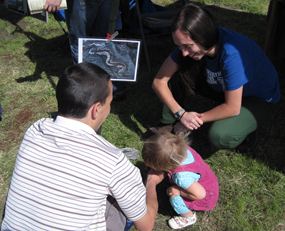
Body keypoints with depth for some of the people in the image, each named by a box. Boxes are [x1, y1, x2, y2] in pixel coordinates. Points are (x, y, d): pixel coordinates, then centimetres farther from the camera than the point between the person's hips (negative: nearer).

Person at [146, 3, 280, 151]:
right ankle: (168, 124, 4)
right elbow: (158, 81, -16)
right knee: (175, 75, -15)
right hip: (222, 87, 6)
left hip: (260, 100, -6)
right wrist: (181, 114, -27)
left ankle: (246, 130, 0)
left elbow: (232, 108, -31)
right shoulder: (190, 43, -19)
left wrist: (197, 119, -21)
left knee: (219, 136, -34)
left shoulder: (232, 55, -38)